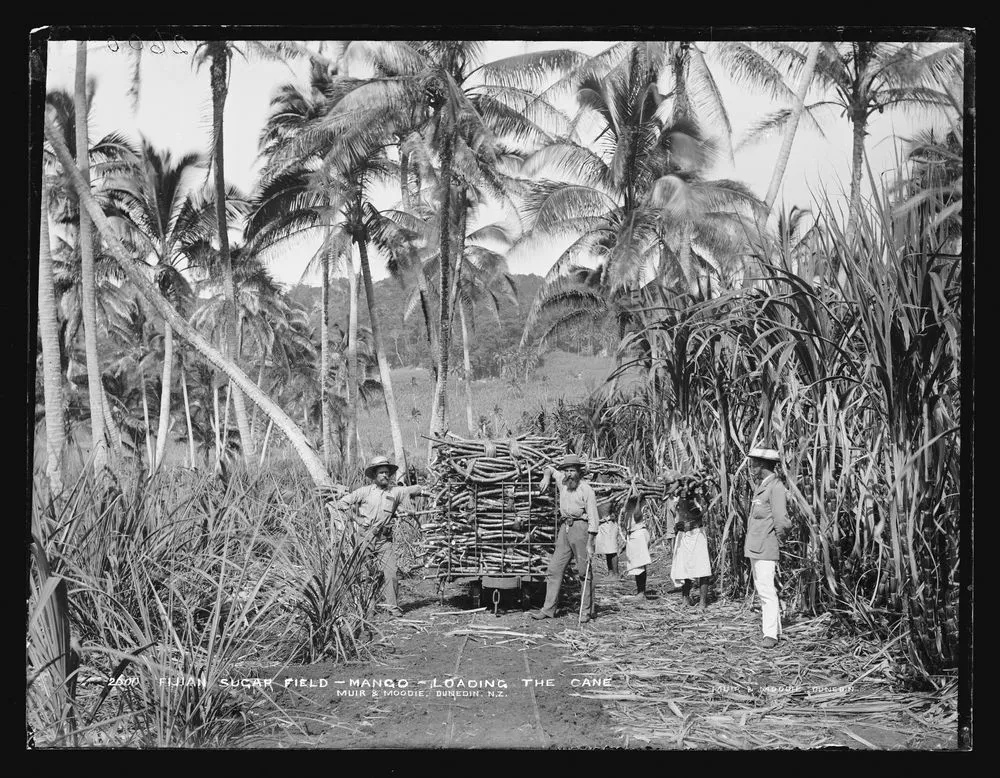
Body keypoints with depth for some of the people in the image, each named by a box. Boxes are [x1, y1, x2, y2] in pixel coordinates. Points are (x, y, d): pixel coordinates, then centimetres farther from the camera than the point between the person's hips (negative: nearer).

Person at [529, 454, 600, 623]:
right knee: (554, 569, 2)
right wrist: (546, 477, 4)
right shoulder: (562, 480, 8)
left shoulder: (586, 490, -9)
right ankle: (548, 609, 4)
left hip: (580, 528, -6)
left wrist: (590, 544, -16)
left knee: (584, 572, -3)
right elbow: (550, 468, 28)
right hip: (564, 528, 6)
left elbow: (593, 519, -11)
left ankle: (587, 611, 3)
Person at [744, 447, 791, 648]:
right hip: (754, 547, 10)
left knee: (766, 590, -12)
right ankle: (774, 624, 27)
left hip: (766, 547, -10)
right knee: (760, 588, 16)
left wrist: (777, 539, -9)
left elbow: (780, 518, -19)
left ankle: (771, 634, -11)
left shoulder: (775, 487, -14)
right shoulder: (761, 486, 16)